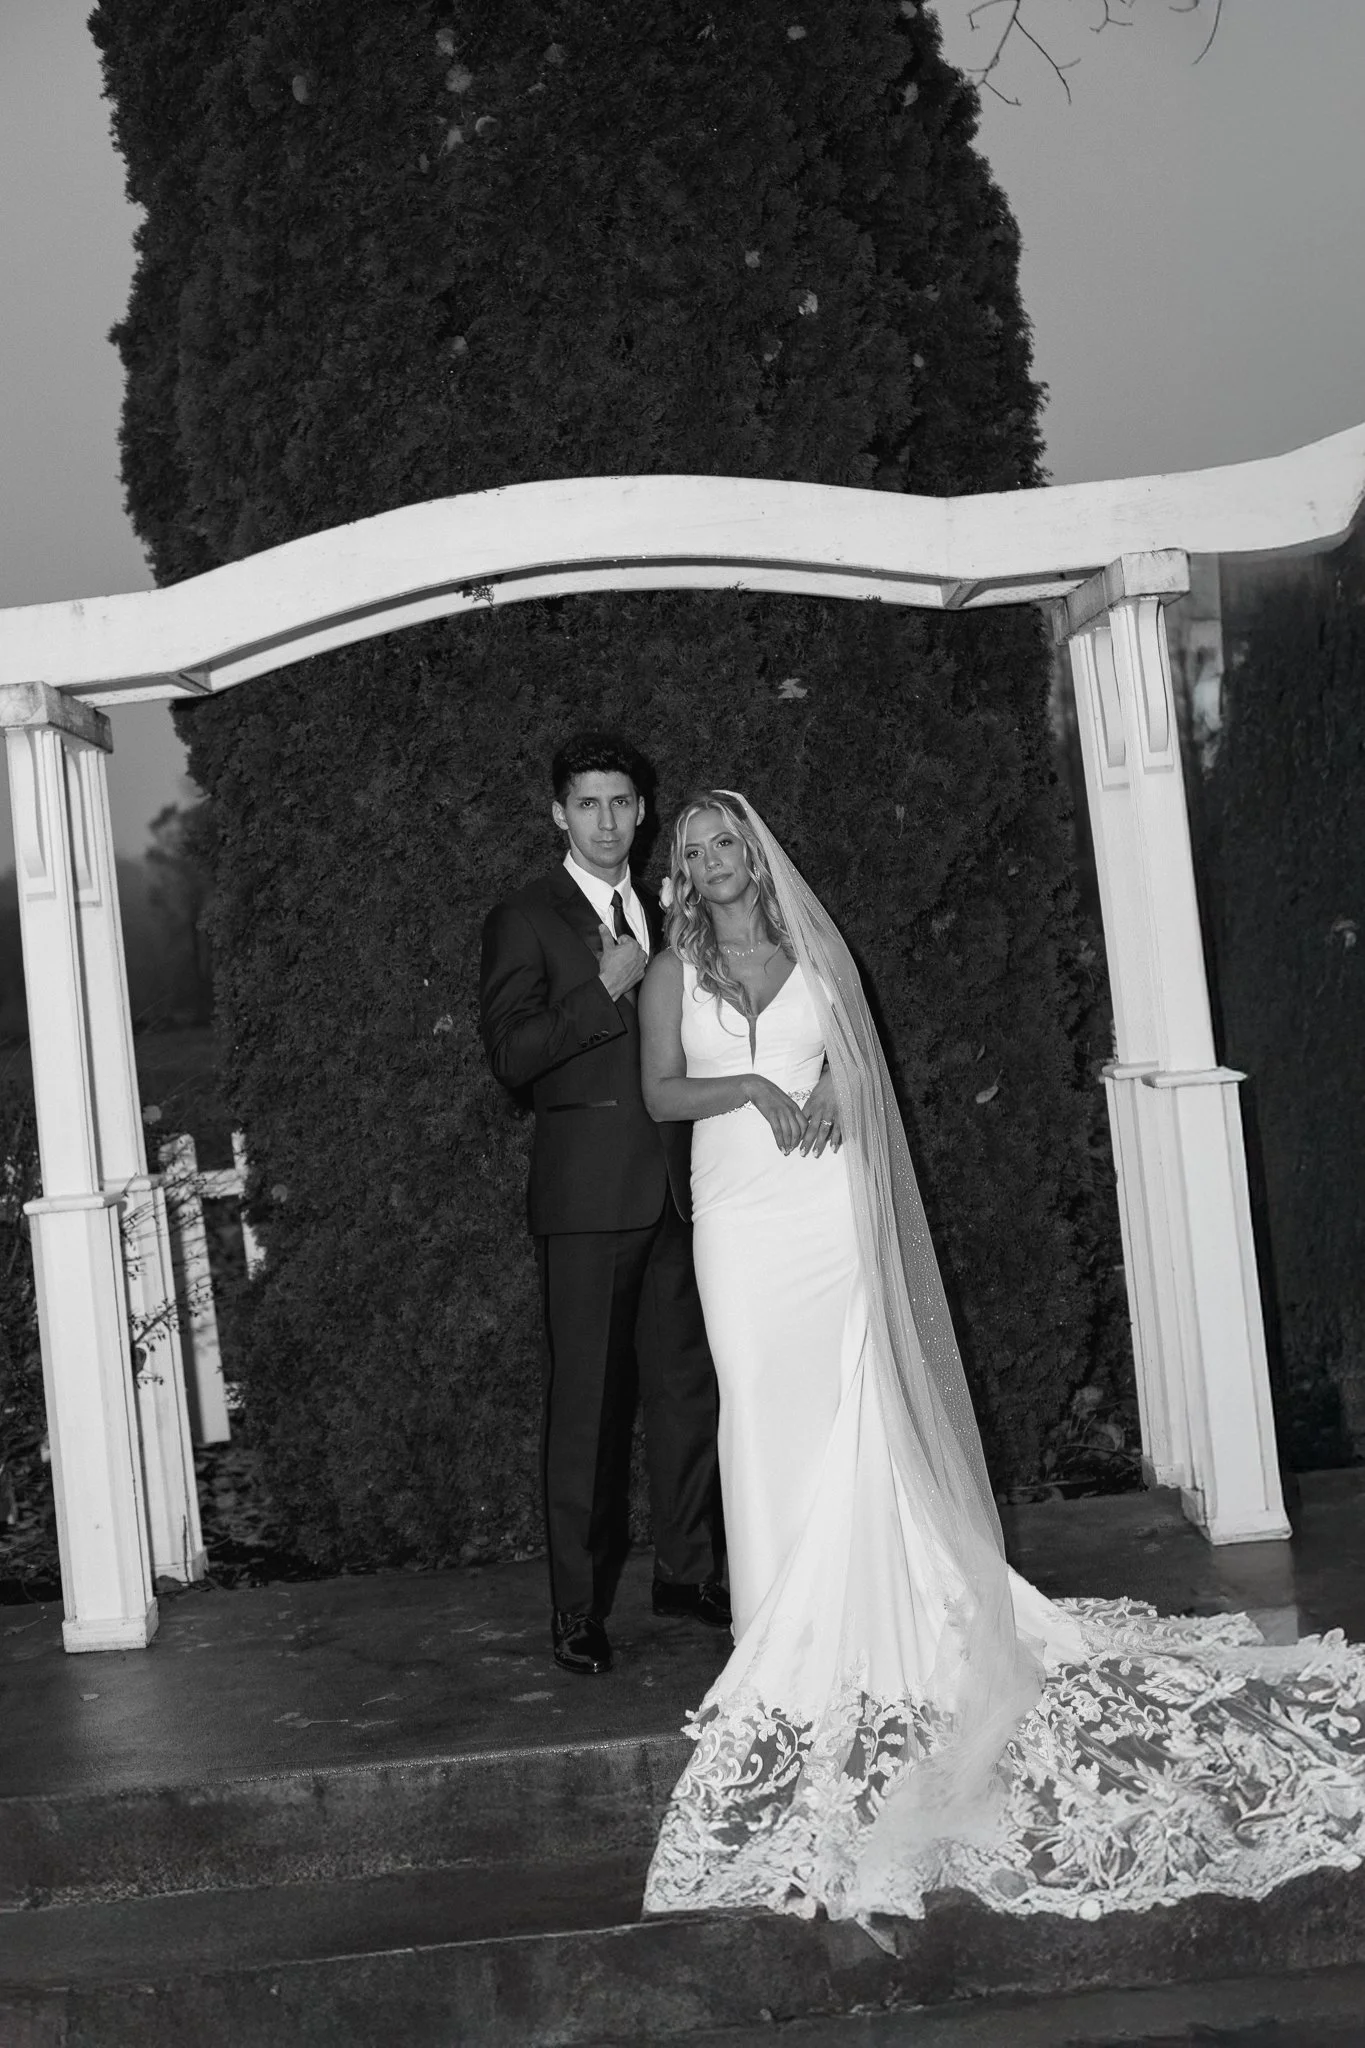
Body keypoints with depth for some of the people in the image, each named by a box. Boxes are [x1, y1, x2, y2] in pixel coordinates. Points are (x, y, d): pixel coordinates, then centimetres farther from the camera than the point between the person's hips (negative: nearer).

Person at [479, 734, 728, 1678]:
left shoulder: (665, 917, 18)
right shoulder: (526, 920, 0)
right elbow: (511, 1053, -10)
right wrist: (606, 990, -15)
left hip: (676, 1185, 5)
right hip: (589, 1192, -5)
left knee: (690, 1384, 9)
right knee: (586, 1401, -2)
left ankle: (688, 1567, 24)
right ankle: (579, 1607, 6)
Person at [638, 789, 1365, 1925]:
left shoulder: (814, 952, 10)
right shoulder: (672, 973, 8)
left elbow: (860, 1063, 8)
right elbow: (662, 1092, 0)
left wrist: (824, 1095, -13)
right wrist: (753, 1088, -15)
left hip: (826, 1204, 0)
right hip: (737, 1213, 0)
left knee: (849, 1400, -4)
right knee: (761, 1406, -1)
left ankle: (871, 1613, 6)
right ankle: (790, 1641, 8)